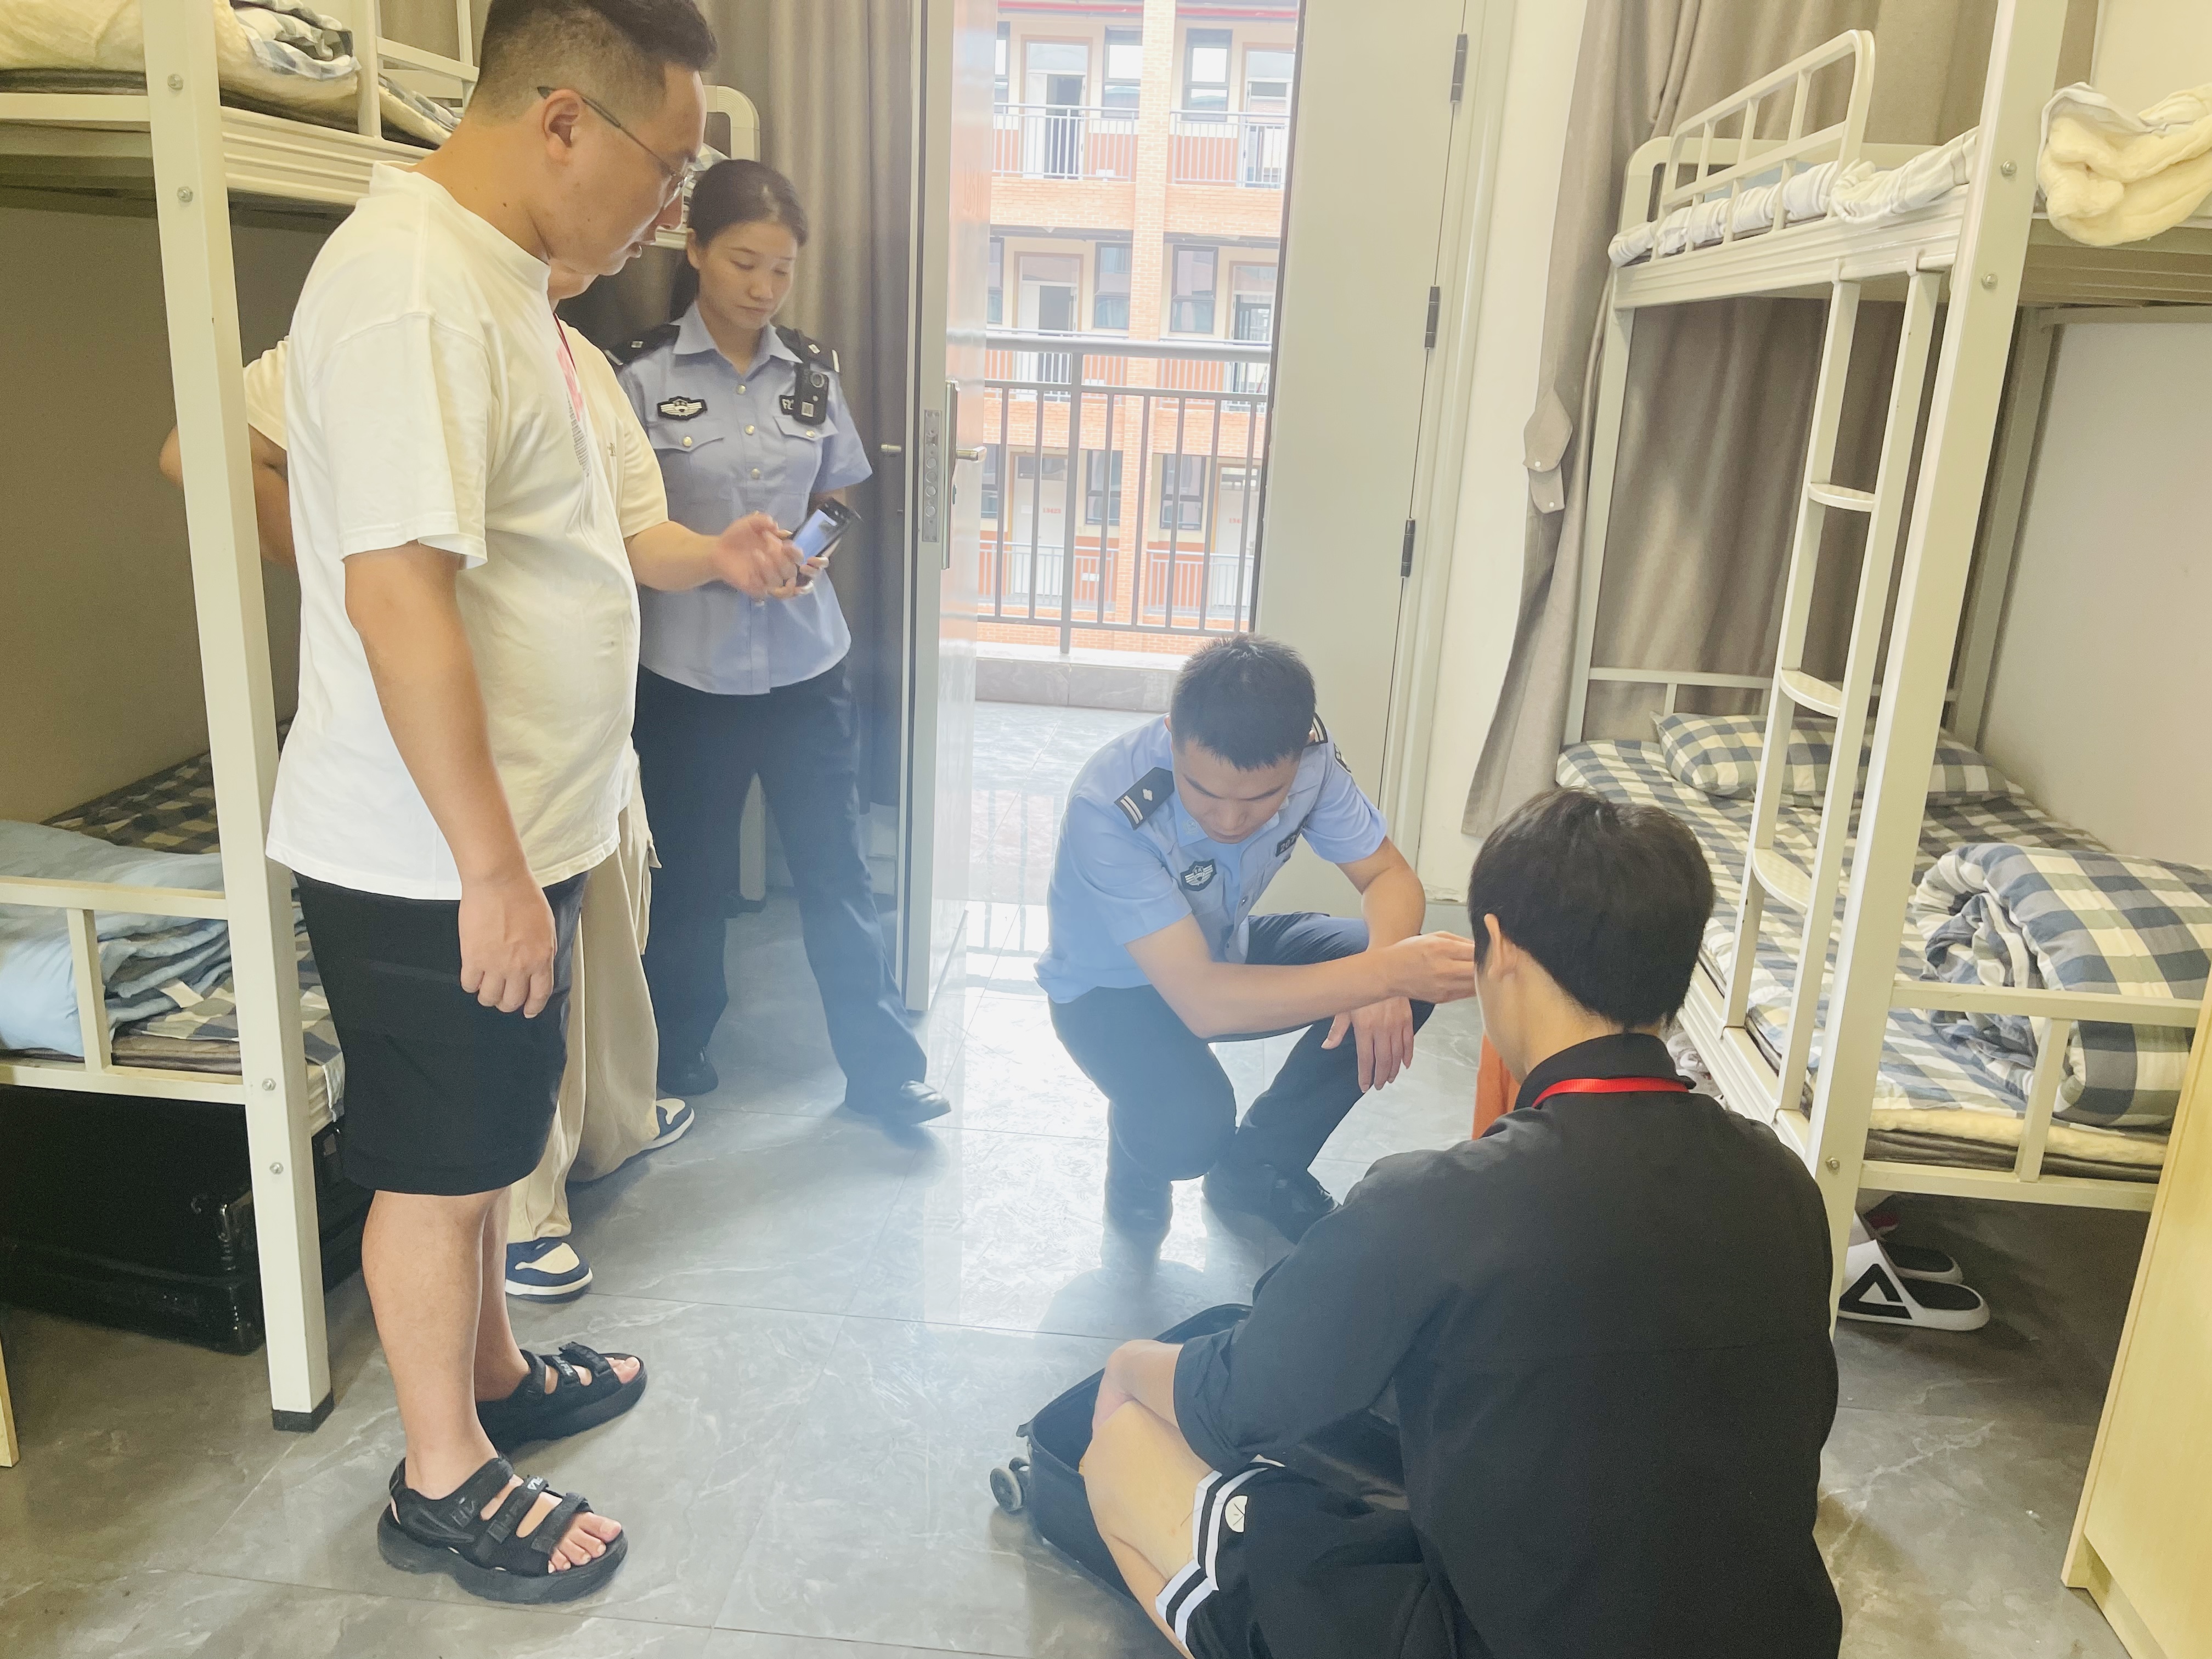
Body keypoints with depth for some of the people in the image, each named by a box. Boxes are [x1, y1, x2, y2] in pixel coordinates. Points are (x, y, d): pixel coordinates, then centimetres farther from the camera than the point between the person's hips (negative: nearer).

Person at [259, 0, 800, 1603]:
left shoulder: (495, 277, 12)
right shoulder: (412, 292, -23)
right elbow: (397, 595, -28)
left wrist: (705, 557, 13)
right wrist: (491, 871, -26)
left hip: (507, 831, 10)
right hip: (435, 863, -10)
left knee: (483, 1144, 23)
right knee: (437, 1165, 8)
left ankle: (490, 1374, 44)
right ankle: (444, 1480, 29)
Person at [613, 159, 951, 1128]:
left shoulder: (811, 374, 5)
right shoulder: (645, 377, -7)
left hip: (806, 661, 3)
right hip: (688, 670, -3)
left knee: (835, 868, 7)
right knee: (692, 874, 12)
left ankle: (883, 1068, 18)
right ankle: (678, 1056, 34)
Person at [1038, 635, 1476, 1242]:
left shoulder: (1308, 756, -24)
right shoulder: (1107, 809, -38)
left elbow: (1390, 876, -13)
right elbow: (1203, 1001, -42)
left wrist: (1384, 977, -34)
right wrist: (1382, 973, -44)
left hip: (1225, 951, 5)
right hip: (1112, 988, -5)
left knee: (1414, 980, -17)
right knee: (1193, 1124, -35)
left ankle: (1257, 1168, 3)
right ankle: (1140, 1152, 5)